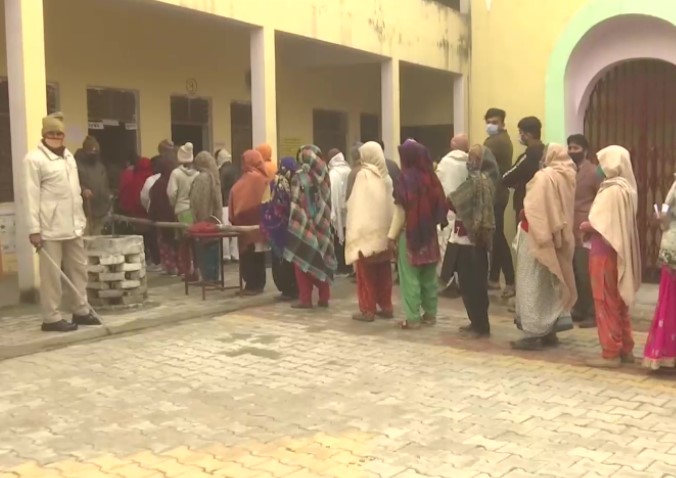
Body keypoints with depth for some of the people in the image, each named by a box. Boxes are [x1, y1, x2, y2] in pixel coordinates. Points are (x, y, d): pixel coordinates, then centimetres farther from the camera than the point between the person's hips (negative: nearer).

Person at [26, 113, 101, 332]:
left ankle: (81, 310, 25)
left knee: (78, 268, 13)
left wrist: (81, 218, 15)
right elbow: (32, 195, -12)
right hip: (50, 227, -7)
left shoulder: (69, 156, 14)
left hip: (72, 224, 7)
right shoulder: (34, 158, -8)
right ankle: (51, 318, 7)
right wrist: (34, 229, -15)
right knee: (51, 272, -1)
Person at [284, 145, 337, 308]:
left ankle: (305, 299, 3)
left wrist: (293, 222, -4)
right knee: (321, 259, 11)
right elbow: (327, 201, 4)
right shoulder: (323, 174, 3)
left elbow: (296, 203, -11)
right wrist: (323, 220, 9)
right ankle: (324, 298, 14)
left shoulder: (300, 176, -10)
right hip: (321, 222, 5)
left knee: (303, 259, 3)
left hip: (303, 222, -5)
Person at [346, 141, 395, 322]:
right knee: (383, 271, 12)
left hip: (367, 231, -6)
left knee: (366, 272, 1)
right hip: (384, 230, 6)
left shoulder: (363, 175, -10)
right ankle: (386, 307, 17)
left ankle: (368, 309, 3)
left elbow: (357, 205, -12)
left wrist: (354, 231, -9)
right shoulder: (386, 176, 6)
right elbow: (391, 204, 6)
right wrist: (390, 228, 10)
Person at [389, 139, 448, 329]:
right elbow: (441, 205, 5)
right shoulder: (431, 177, 3)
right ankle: (430, 314, 19)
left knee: (410, 276, 0)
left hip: (410, 234, -6)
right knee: (429, 276, 12)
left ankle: (412, 318, 1)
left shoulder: (406, 178, -12)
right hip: (429, 233, 6)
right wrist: (432, 224, 12)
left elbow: (401, 210, -13)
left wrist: (392, 235, -8)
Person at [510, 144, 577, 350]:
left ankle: (534, 334, -1)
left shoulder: (544, 176, -16)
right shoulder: (568, 177, 5)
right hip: (558, 238, 7)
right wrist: (557, 232, 12)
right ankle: (549, 331, 19)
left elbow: (532, 208, -19)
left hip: (537, 236, -7)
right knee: (552, 284, 14)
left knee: (534, 285, -2)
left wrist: (523, 216, -3)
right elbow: (565, 210, 8)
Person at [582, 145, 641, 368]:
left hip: (605, 254, -9)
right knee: (619, 303, 16)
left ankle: (611, 353, 5)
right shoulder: (626, 188, 10)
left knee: (606, 304, -1)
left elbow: (599, 224, -21)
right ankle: (625, 349, 23)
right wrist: (592, 224, 2)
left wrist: (585, 226, -4)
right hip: (618, 252, 9)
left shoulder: (612, 191, -19)